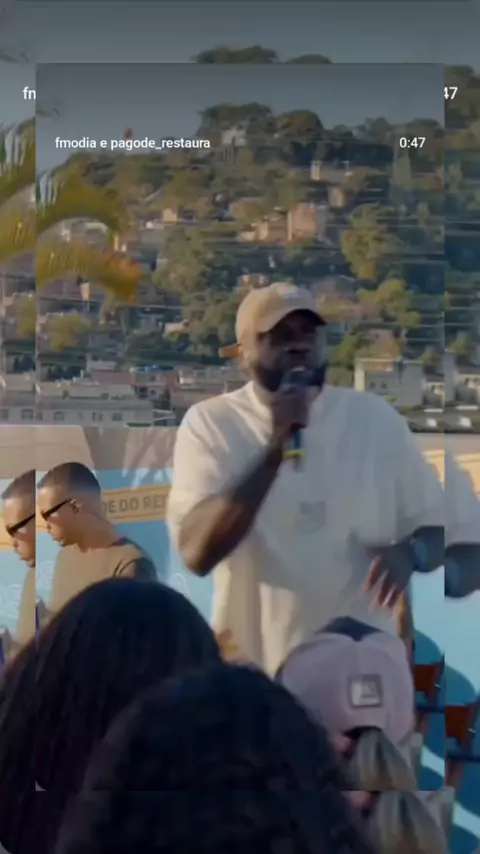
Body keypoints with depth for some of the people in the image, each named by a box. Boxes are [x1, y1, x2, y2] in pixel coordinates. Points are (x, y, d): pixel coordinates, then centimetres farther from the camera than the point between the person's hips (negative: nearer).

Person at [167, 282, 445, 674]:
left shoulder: (377, 417, 1)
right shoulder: (210, 423, -5)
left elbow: (437, 526, 7)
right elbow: (197, 553, -17)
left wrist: (409, 552, -17)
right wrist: (275, 447, -22)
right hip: (253, 671, -2)